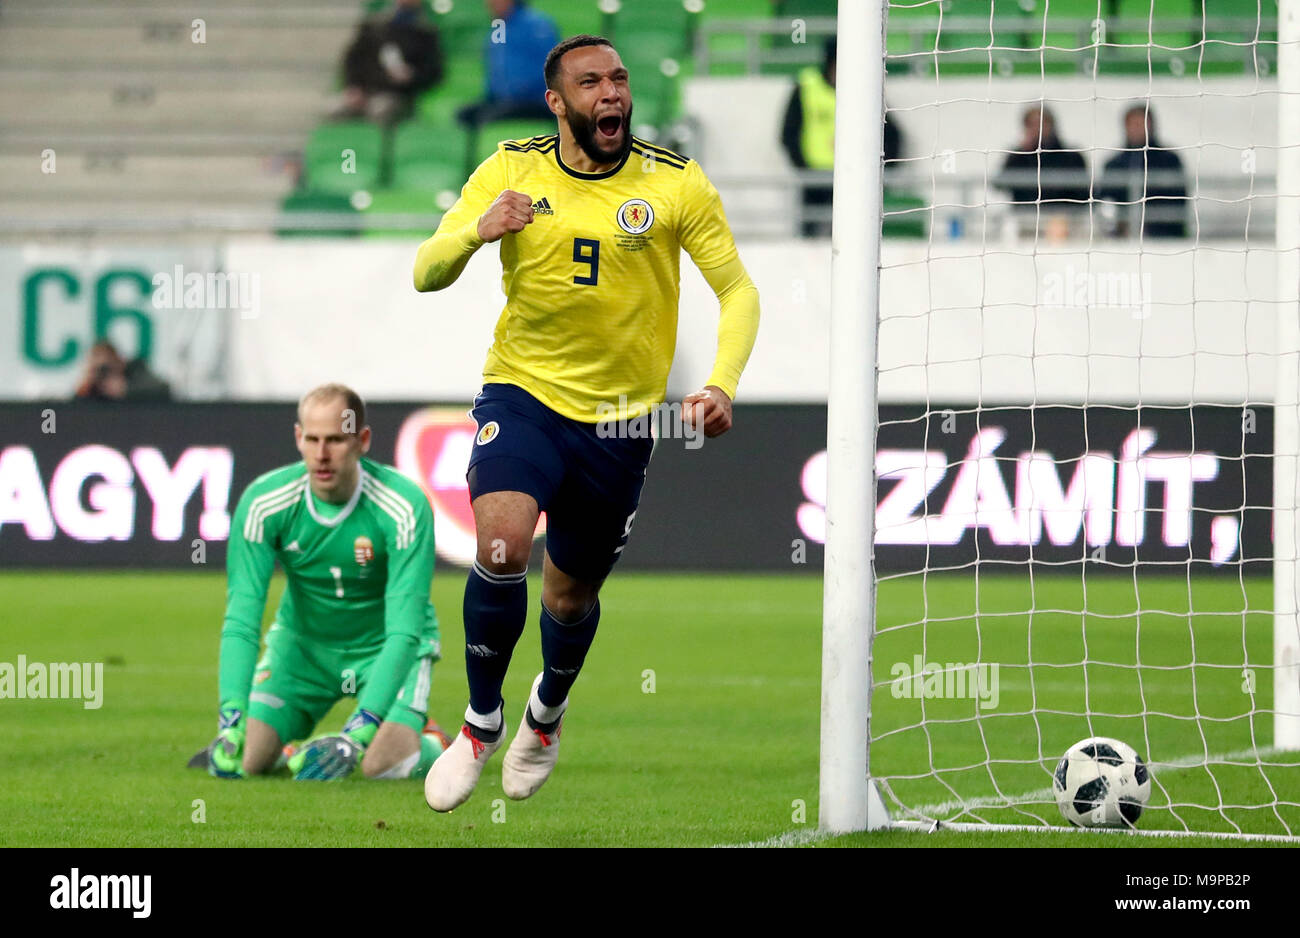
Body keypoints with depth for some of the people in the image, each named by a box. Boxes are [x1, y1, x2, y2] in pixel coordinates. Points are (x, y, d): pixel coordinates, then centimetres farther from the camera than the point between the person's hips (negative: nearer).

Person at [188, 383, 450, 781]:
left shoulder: (404, 507, -28)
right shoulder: (263, 502, -22)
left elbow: (403, 631, -32)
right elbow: (241, 618, -25)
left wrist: (358, 733, -44)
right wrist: (231, 721, -41)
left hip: (385, 648, -2)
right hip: (303, 640, 2)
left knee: (384, 765, -25)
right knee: (248, 760, -16)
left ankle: (432, 744, 11)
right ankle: (285, 750, 20)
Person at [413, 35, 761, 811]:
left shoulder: (677, 184, -6)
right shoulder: (510, 171, -4)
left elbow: (737, 290, -1)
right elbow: (427, 275, -3)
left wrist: (722, 384, -18)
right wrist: (476, 232, -26)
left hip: (619, 418, 1)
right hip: (522, 394, -1)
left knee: (574, 593, 12)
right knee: (502, 544, -25)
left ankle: (548, 710, 46)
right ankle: (482, 719, -4)